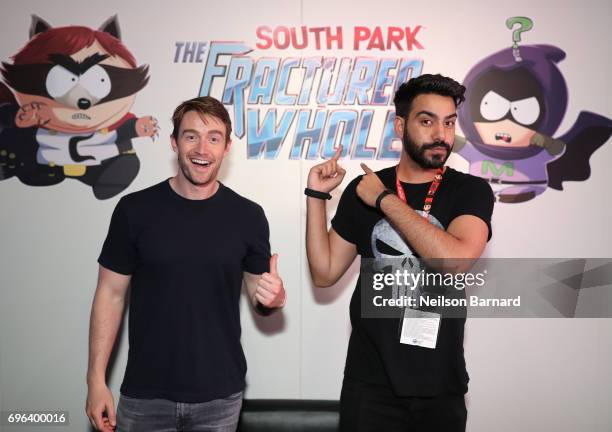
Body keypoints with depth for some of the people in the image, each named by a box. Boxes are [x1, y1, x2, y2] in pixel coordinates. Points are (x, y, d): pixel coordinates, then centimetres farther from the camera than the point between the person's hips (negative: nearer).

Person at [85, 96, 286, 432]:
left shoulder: (248, 216, -3)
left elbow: (259, 294, 6)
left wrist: (272, 299, -18)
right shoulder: (134, 209, -6)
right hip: (145, 394, 0)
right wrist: (96, 379, -4)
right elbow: (111, 294, -1)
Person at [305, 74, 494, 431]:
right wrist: (317, 195, -5)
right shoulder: (363, 189, 1)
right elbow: (325, 273, 3)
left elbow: (455, 260, -24)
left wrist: (385, 200, -16)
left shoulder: (471, 191, -5)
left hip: (441, 383, 0)